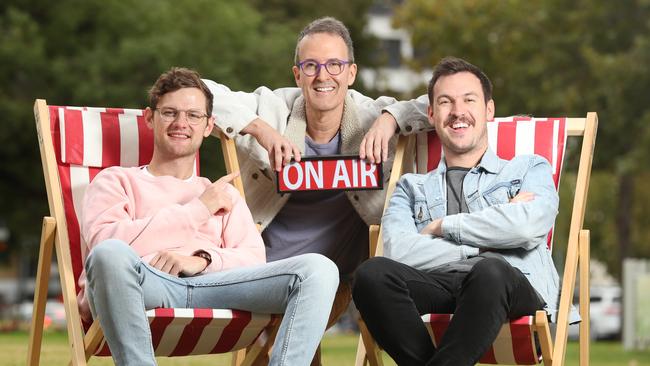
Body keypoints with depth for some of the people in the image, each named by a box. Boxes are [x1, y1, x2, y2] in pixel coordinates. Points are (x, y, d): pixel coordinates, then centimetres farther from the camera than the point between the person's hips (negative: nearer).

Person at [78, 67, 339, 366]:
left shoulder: (225, 194, 35)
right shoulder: (116, 180, 25)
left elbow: (254, 259, 16)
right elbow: (103, 239, 1)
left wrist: (202, 260, -6)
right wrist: (198, 209, 5)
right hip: (144, 284, -3)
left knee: (319, 269, -20)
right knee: (110, 254, -40)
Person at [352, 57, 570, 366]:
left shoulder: (530, 169, 25)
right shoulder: (412, 187, 30)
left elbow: (530, 225, 0)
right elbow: (397, 250, 7)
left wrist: (442, 226, 8)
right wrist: (483, 248, 0)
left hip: (515, 287, -2)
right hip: (437, 285, 2)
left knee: (490, 271, -40)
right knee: (372, 274, -32)